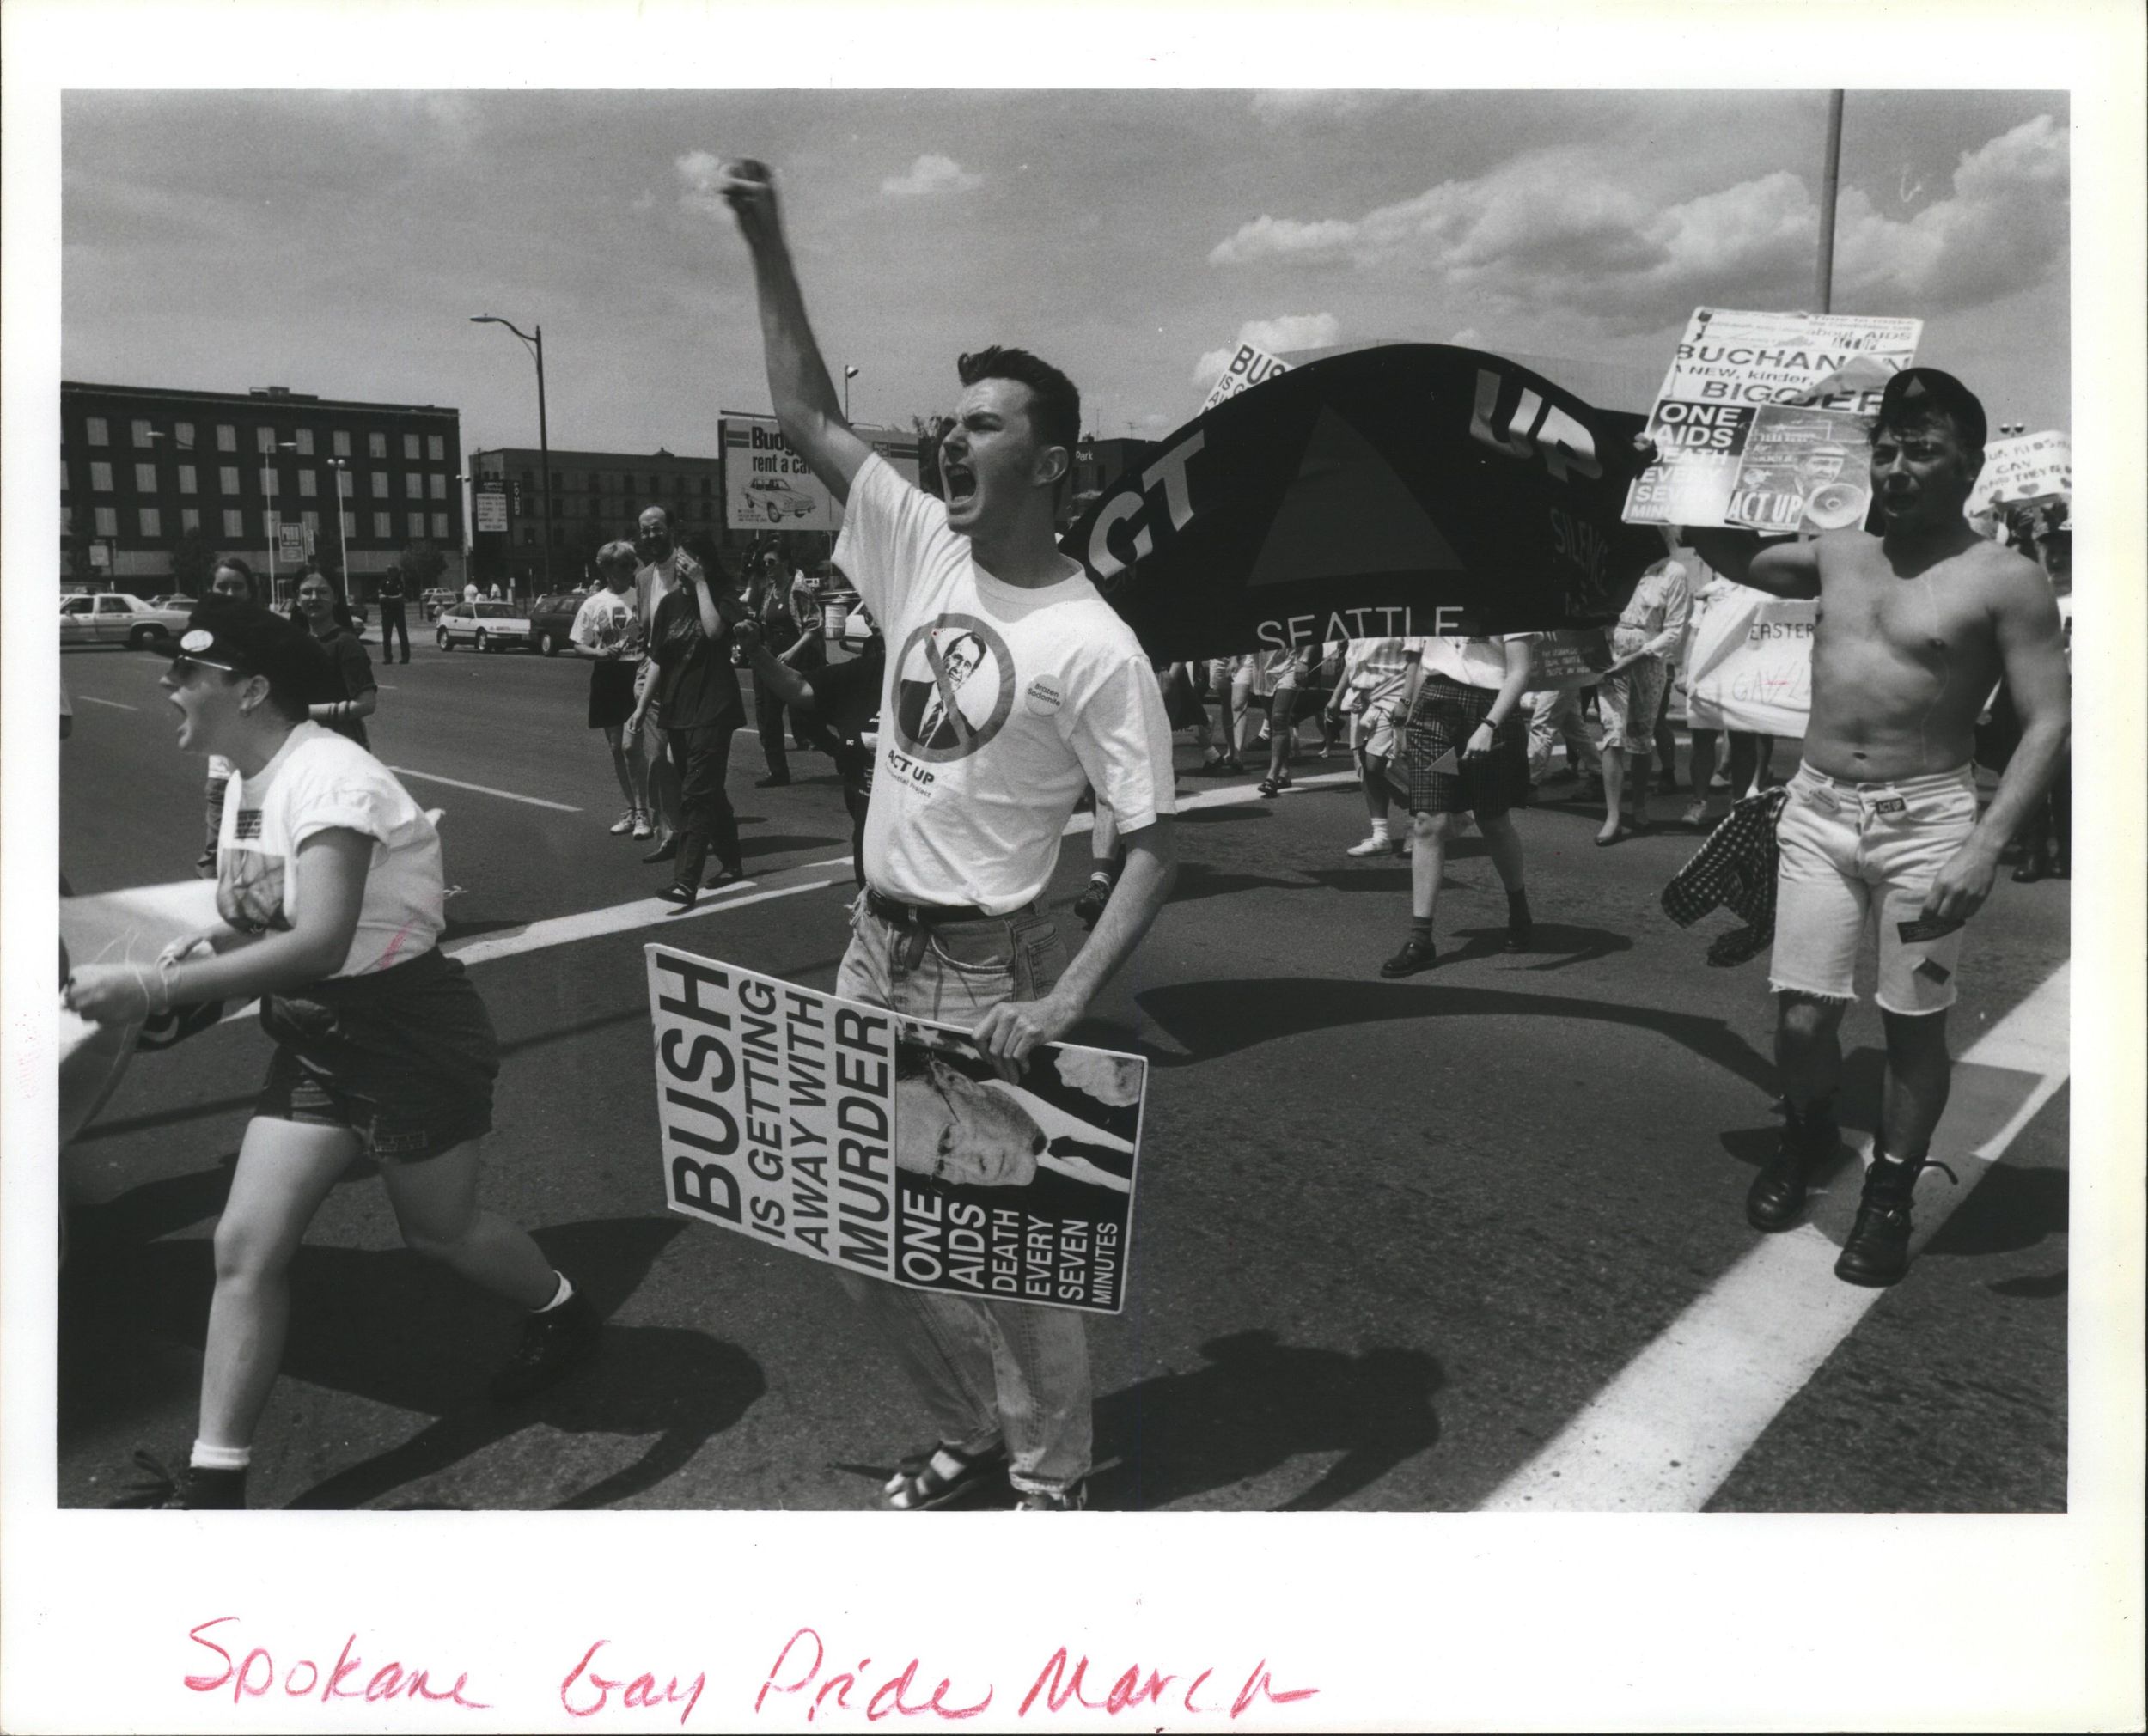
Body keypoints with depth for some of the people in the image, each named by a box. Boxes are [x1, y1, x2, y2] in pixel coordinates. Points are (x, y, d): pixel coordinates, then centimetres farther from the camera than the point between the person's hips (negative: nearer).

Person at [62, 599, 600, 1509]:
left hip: (407, 1033, -8)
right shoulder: (248, 779, 4)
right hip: (315, 1040, 8)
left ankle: (562, 1313, 42)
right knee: (244, 1245, 1)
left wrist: (154, 988, -35)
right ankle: (213, 1481, 12)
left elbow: (320, 944, -36)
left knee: (437, 1228, 12)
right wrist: (210, 946, -3)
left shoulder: (328, 777, -24)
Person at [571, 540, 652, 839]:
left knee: (631, 746, -12)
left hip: (637, 676, -4)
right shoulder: (593, 603, 6)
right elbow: (578, 646, 8)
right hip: (607, 679, 4)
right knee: (616, 749, 9)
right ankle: (632, 809, 22)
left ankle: (641, 812, -2)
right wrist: (600, 652, -12)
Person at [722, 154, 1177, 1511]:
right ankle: (973, 1429, 39)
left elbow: (1154, 851, -17)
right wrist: (767, 243, 1)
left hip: (984, 969, -6)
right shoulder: (922, 546, 0)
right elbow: (807, 418, 7)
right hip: (874, 950, 7)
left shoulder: (1094, 648, -17)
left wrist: (1064, 1002, -26)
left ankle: (1054, 1473, 31)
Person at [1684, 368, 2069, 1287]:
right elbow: (1725, 552, 24)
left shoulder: (2004, 580, -6)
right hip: (1817, 810, 4)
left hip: (1926, 820, -3)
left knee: (1912, 1026, 5)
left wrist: (1986, 844, -20)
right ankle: (1806, 1136, 32)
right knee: (1802, 1018, 2)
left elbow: (2047, 723, -9)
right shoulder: (1837, 554, 8)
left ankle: (1889, 1198, 23)